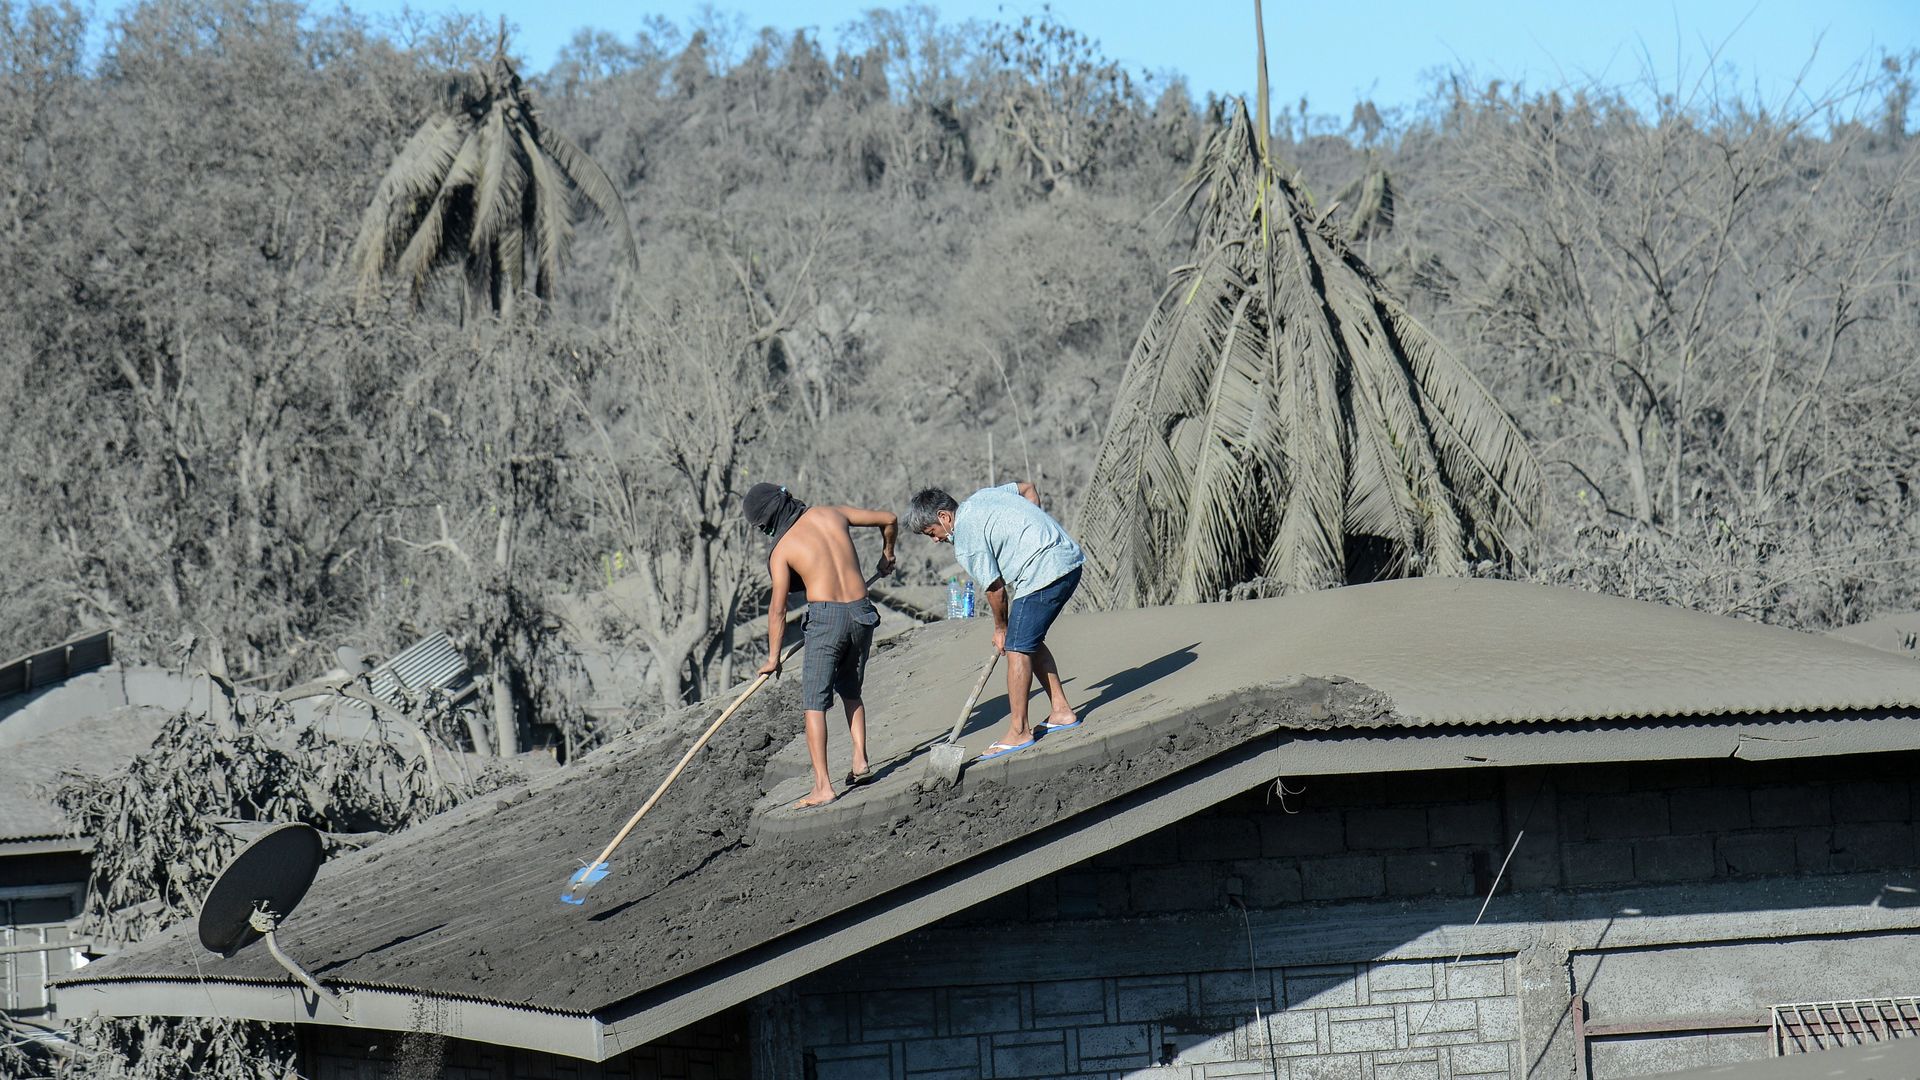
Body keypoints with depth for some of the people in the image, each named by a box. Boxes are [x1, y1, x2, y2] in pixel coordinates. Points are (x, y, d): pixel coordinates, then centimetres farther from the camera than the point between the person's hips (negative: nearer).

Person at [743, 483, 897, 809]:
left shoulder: (782, 549, -2)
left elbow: (778, 608, -3)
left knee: (814, 704, -1)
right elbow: (887, 519, 19)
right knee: (851, 691, 25)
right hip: (861, 612, 5)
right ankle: (861, 761, 17)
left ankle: (823, 786, -8)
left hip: (825, 617, -5)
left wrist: (773, 657, 6)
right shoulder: (831, 514, 9)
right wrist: (887, 555, 38)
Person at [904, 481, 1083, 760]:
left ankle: (1018, 732, -3)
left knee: (1017, 648, -6)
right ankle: (1061, 711, 24)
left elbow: (995, 588, -7)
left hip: (1045, 573, -10)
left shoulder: (966, 541, -12)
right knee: (1031, 642, 18)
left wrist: (1000, 628, 9)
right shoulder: (980, 497, 14)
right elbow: (1028, 489, 26)